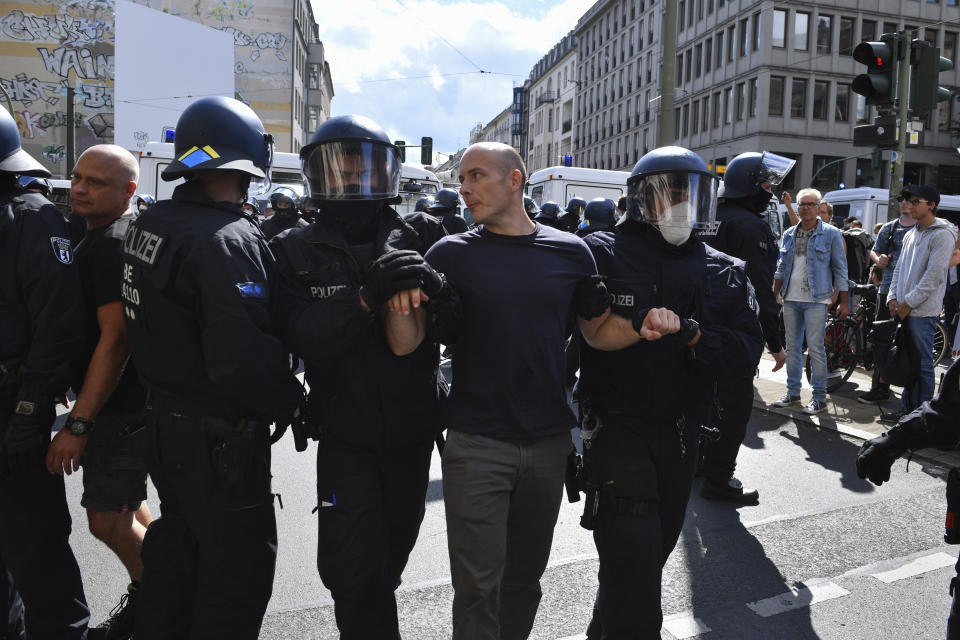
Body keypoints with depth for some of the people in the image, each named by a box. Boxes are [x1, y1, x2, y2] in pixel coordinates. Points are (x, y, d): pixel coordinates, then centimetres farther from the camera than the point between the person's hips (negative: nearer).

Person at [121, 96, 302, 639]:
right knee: (239, 569, 8)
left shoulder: (147, 224, 4)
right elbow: (241, 360, -29)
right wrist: (291, 400, -14)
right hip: (223, 440, -9)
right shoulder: (229, 240, -24)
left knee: (175, 552, 25)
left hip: (164, 425, 9)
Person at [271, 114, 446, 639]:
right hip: (346, 435, -2)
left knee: (393, 549, 24)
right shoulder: (296, 252, -6)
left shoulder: (421, 236, -6)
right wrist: (366, 297, -33)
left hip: (413, 431, 3)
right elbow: (304, 341, -19)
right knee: (352, 570, 0)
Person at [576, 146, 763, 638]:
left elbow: (747, 349, -4)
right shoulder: (602, 254, -8)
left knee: (656, 548, 19)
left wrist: (693, 335, -19)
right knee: (633, 557, -8)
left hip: (681, 433, 6)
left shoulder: (725, 272, 5)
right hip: (617, 428, -6)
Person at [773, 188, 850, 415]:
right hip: (790, 299, 5)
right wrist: (774, 296, 13)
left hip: (815, 300, -5)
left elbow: (840, 269, -1)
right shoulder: (789, 234, 12)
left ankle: (820, 398, 3)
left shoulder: (831, 234, -1)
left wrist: (844, 302, -5)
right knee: (792, 347, 10)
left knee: (815, 348, -5)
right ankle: (793, 392, 20)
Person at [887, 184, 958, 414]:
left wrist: (908, 303, -15)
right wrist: (893, 298, 6)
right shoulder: (910, 235, 16)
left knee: (922, 363, -2)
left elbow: (934, 276, -16)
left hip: (922, 311, -8)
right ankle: (907, 410, 21)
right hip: (902, 309, 8)